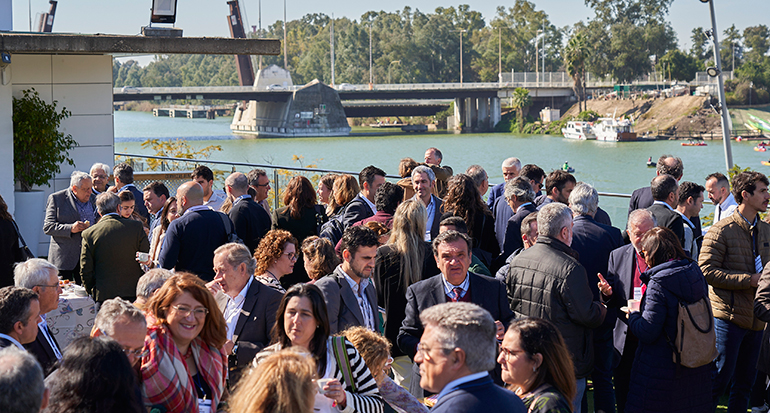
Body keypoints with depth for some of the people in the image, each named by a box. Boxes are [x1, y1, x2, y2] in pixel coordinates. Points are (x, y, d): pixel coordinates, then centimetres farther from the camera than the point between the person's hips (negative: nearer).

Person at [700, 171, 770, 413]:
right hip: (729, 316, -7)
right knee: (720, 378, -6)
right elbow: (707, 271, -15)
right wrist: (749, 280, -18)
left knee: (745, 383, 11)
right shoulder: (721, 231, -8)